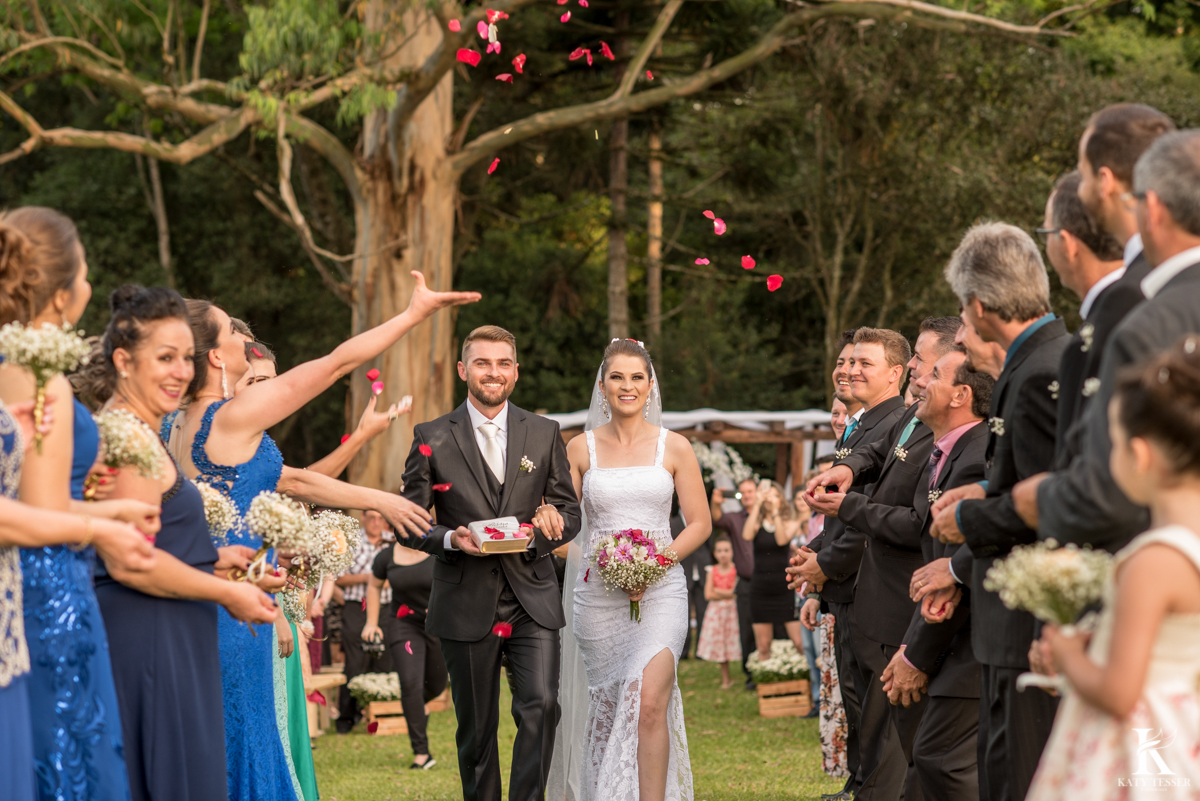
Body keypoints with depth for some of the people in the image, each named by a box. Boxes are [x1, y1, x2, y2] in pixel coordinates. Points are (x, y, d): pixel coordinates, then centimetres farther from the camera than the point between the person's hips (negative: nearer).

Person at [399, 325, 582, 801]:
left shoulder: (545, 434, 8)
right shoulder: (433, 438, 2)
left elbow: (570, 514, 10)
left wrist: (552, 523, -13)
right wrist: (451, 539, -17)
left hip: (532, 603, 1)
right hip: (466, 605, -1)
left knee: (541, 706, -17)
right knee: (476, 727, 7)